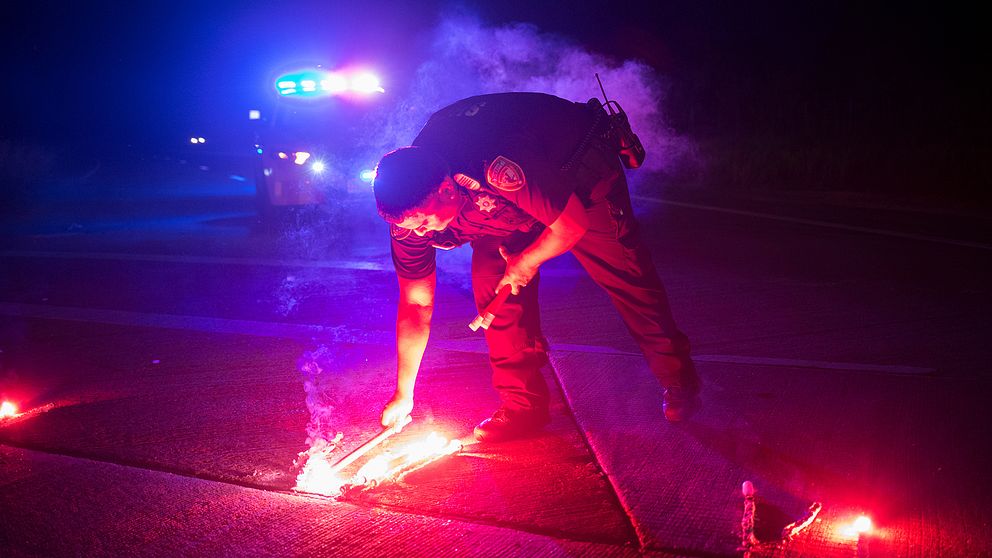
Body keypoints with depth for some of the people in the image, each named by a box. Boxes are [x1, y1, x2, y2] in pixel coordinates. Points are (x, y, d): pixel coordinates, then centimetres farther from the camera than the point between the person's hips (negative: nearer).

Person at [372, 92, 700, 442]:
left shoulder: (501, 168, -47)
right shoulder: (410, 212, -25)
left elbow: (573, 223, -31)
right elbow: (415, 307, -13)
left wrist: (527, 262, -15)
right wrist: (403, 395, -10)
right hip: (508, 201, 5)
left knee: (622, 272, -3)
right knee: (491, 287, -11)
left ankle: (678, 377, 18)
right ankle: (524, 404, 2)